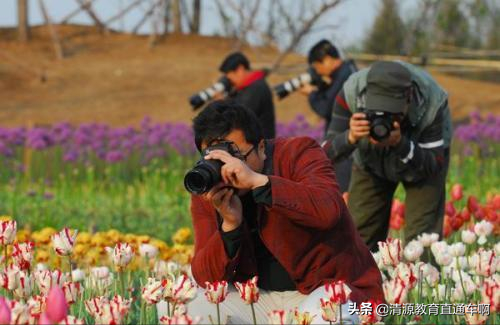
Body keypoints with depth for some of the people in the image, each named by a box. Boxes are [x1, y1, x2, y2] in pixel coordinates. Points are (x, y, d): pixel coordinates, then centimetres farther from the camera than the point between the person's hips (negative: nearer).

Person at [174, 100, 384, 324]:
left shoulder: (299, 153, -10)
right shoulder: (206, 191, 1)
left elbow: (328, 209, -31)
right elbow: (206, 278, -4)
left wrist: (257, 181, -36)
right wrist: (230, 225, -21)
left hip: (328, 288, -5)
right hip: (259, 296, 5)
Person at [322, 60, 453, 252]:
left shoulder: (433, 102, -36)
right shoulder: (351, 91, -33)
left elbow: (433, 165, -29)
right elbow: (329, 152, -27)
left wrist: (400, 143, -47)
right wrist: (351, 137, -49)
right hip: (371, 164, 2)